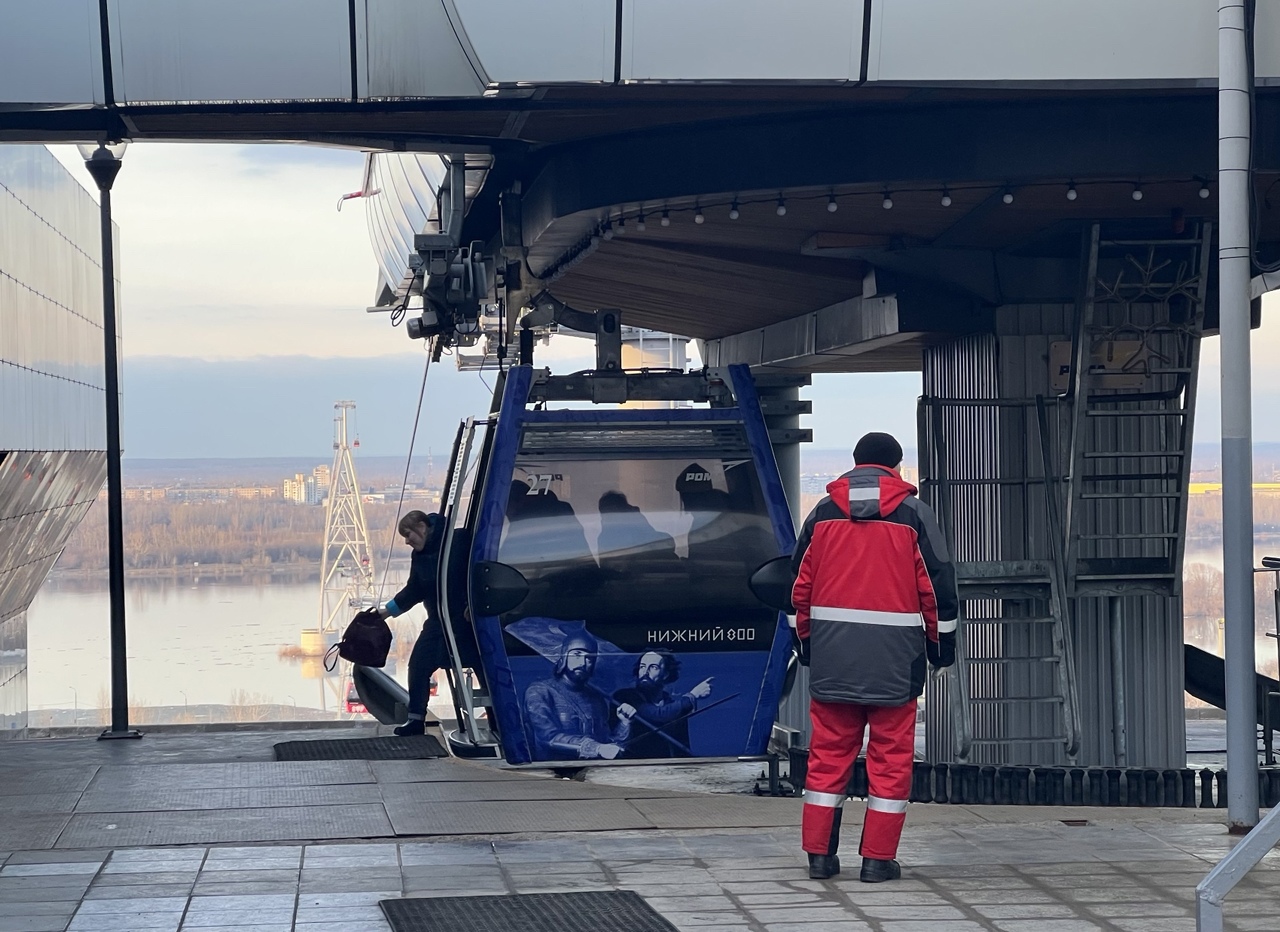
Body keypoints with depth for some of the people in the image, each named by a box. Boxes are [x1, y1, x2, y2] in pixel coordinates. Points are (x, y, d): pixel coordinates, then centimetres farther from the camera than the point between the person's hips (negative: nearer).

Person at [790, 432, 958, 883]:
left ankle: (820, 854, 9)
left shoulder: (823, 513, 8)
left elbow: (800, 584, 12)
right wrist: (942, 641, 10)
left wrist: (806, 641, 21)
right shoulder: (913, 514, 0)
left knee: (828, 752, 9)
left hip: (832, 655, 3)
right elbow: (937, 583, 0)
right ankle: (878, 858, 3)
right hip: (893, 657, -3)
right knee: (891, 756, 4)